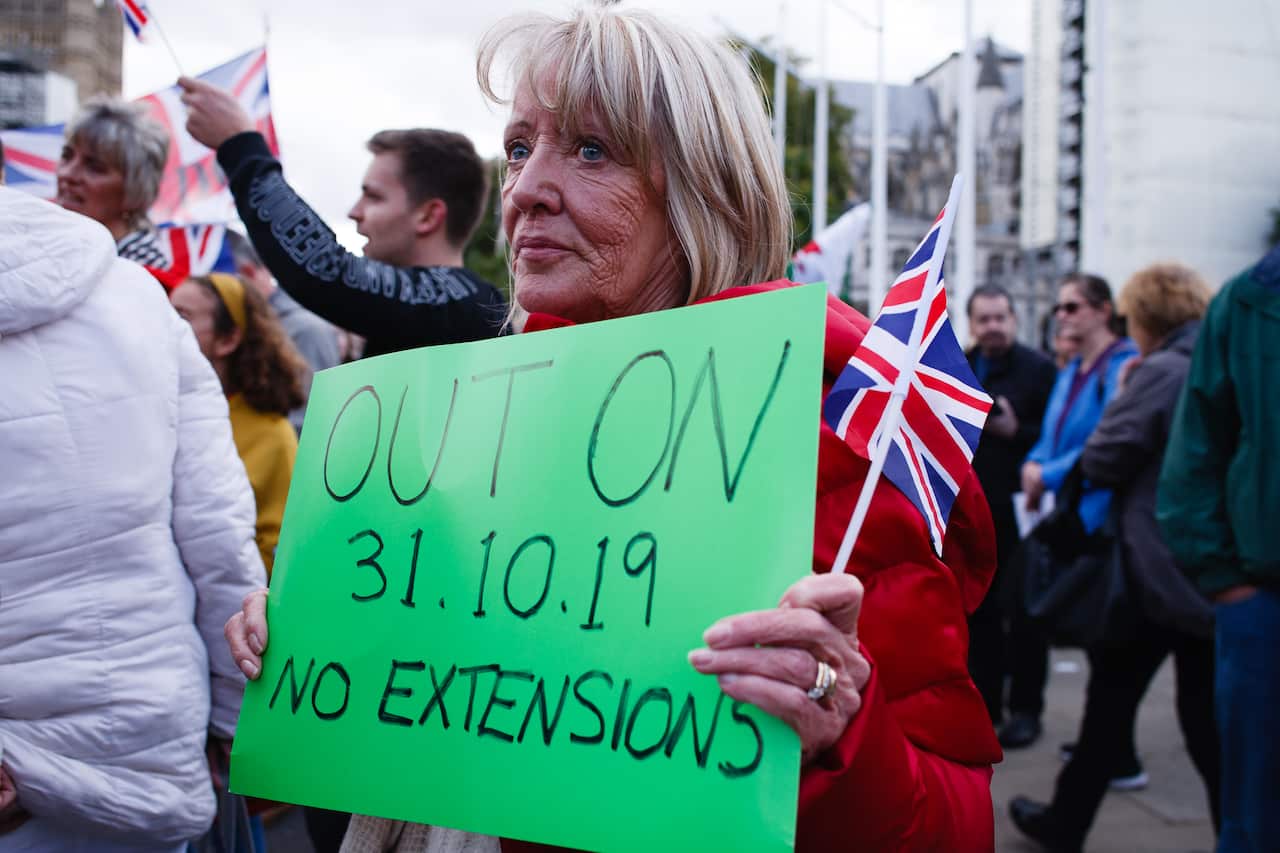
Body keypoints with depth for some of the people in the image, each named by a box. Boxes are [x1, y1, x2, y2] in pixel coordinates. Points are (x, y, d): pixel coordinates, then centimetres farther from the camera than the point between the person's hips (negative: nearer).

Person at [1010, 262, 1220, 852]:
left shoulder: (1161, 371, -14)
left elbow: (1101, 463, -14)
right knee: (1208, 713, 10)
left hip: (1157, 574, -6)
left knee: (1111, 698, 8)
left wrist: (1122, 397, 1)